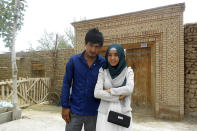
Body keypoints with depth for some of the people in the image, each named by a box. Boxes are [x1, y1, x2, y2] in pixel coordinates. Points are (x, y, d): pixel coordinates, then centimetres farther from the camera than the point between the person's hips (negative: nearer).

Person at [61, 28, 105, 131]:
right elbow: (66, 84, -2)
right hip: (75, 111, 0)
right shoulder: (73, 60, -6)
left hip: (94, 113, 1)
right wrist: (65, 106, -3)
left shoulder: (104, 63, -6)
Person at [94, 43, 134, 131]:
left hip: (123, 113, 1)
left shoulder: (128, 71, 1)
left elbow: (129, 89, -15)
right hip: (105, 113, 0)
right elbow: (97, 93, -11)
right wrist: (119, 97, -12)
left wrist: (110, 91, -12)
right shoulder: (102, 72, -1)